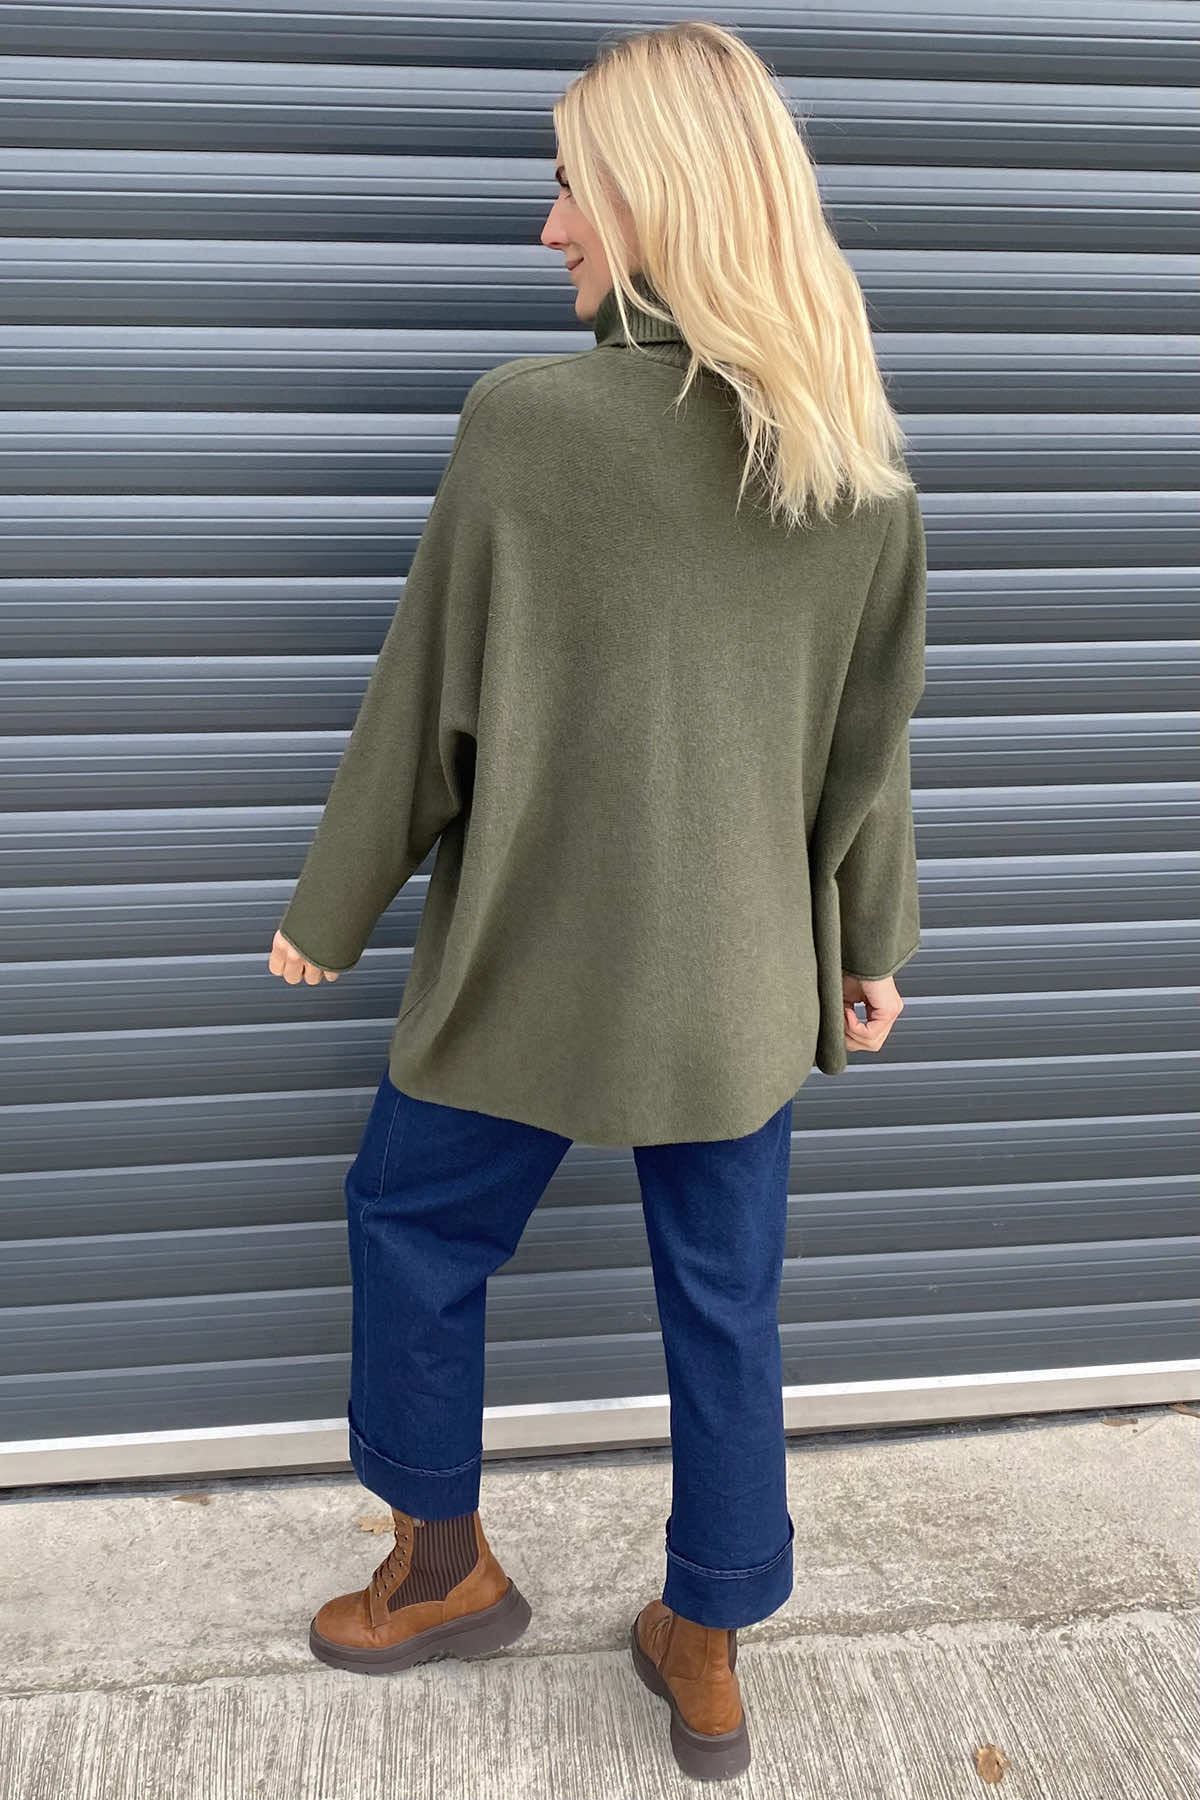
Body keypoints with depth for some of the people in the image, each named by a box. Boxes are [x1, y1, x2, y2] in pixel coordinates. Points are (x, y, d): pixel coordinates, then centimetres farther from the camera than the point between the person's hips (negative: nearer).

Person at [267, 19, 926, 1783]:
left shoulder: (524, 415, -17)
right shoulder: (861, 459, -3)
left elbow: (420, 706, -9)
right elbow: (873, 745, 4)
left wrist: (328, 912, 5)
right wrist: (872, 945, 17)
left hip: (536, 969, -4)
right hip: (746, 982, 5)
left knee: (411, 1228, 21)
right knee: (724, 1305, 18)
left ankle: (445, 1569, 39)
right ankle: (707, 1654, 35)